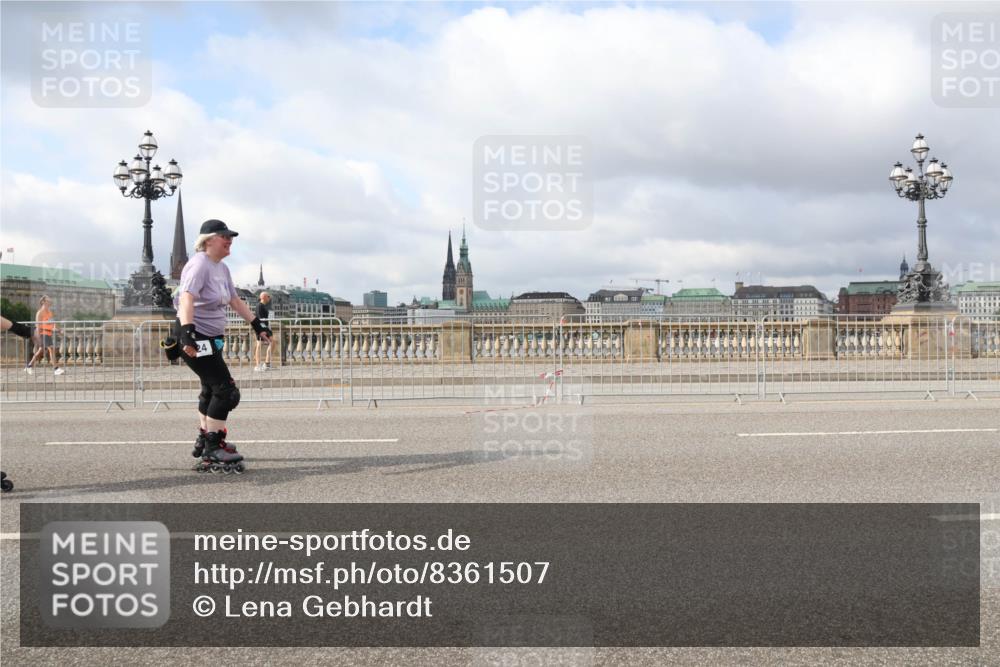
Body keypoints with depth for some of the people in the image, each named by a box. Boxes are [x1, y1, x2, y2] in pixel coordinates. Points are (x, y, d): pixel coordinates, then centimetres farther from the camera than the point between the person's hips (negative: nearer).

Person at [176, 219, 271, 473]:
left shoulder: (222, 268, 12)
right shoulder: (199, 265, -18)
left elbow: (236, 301, 22)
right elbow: (187, 299, -31)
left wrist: (257, 325, 21)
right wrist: (187, 332, -44)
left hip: (211, 338, 10)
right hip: (194, 339, -10)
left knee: (212, 389, 22)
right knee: (225, 390, -11)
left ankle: (205, 441, 37)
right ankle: (211, 451, -4)